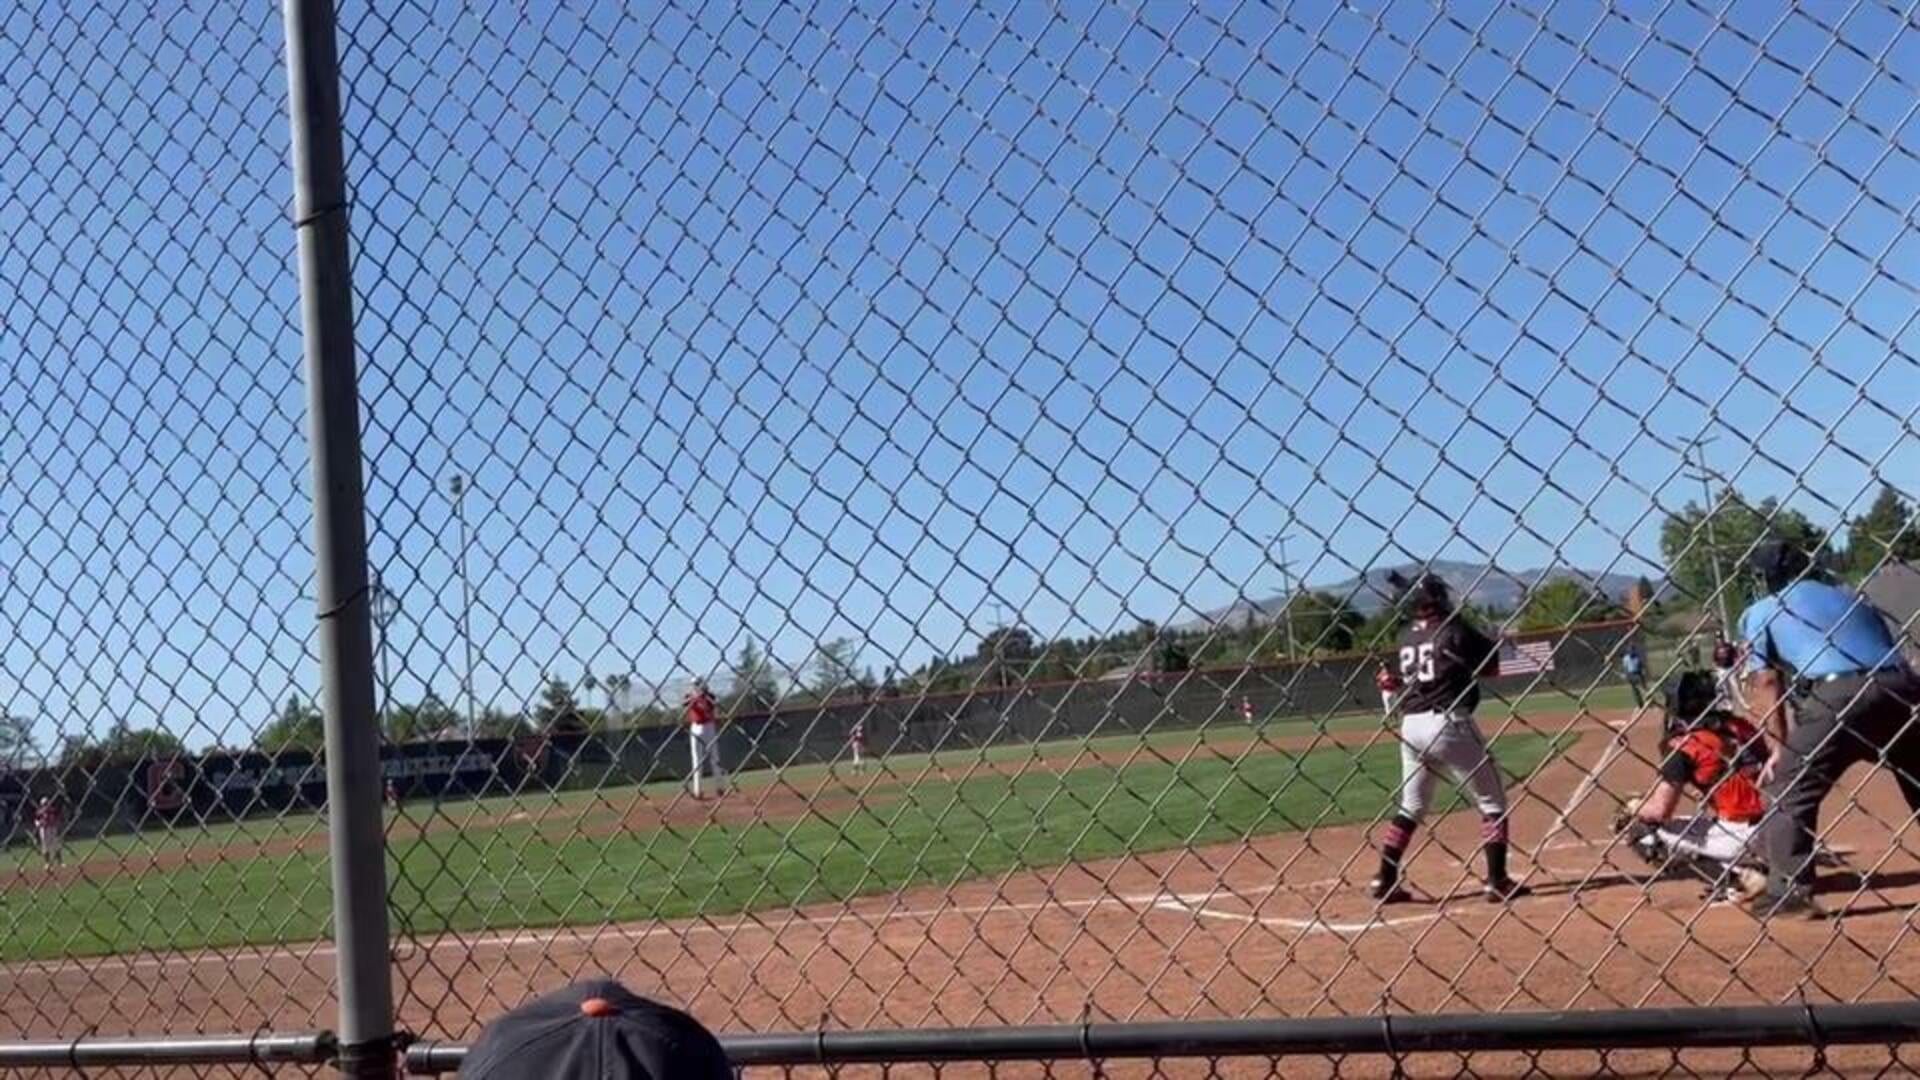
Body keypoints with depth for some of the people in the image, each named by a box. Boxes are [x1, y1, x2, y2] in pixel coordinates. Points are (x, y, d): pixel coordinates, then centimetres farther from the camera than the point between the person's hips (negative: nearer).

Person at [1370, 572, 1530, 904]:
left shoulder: (1406, 637, 10)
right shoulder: (1455, 630, -6)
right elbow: (1491, 665, 2)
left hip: (1411, 724, 6)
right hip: (1449, 722, -6)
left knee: (1411, 807, 18)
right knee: (1492, 802, 6)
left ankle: (1385, 881, 13)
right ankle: (1497, 881, 0)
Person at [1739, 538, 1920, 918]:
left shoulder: (1761, 612, 18)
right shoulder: (1851, 597, 32)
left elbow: (1765, 681, 7)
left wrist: (1779, 747, 6)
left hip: (1835, 695, -5)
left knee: (1788, 791, 7)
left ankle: (1791, 892, 0)